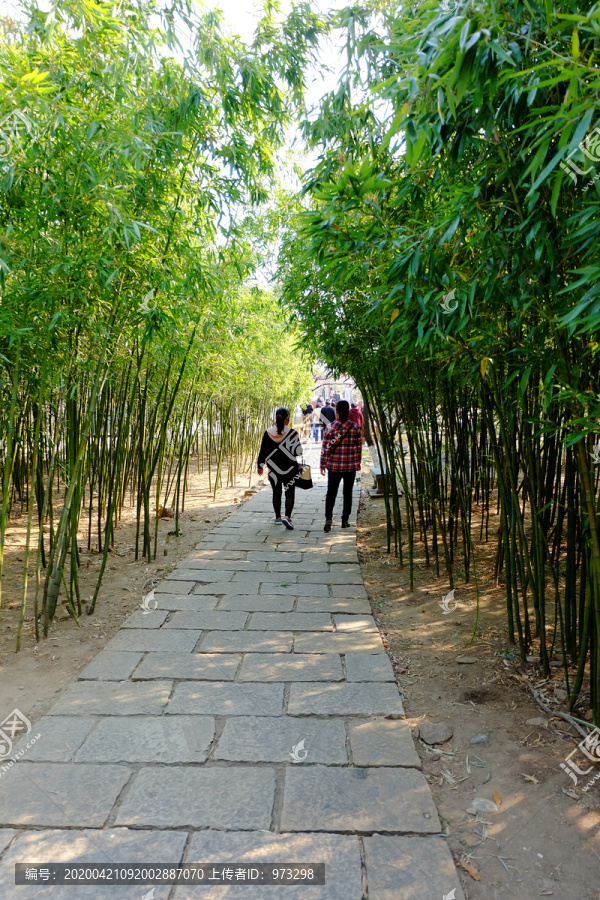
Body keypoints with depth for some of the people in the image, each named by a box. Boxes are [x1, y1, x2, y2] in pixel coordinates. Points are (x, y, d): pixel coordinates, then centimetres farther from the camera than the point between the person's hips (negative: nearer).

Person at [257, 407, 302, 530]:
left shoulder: (268, 433, -3)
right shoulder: (292, 433, -11)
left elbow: (262, 451, 2)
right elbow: (298, 452, -10)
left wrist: (260, 465, 13)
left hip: (273, 468, 3)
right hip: (290, 468, -3)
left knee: (276, 493, 16)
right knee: (290, 493, 4)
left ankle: (278, 517, 24)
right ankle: (287, 516, -12)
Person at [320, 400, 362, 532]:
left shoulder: (330, 428, -10)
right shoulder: (355, 427, -4)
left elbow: (325, 448, -6)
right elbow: (359, 447, 2)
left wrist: (323, 464, 4)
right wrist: (358, 462, 15)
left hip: (334, 466, -1)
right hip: (350, 466, 1)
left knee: (331, 492, 8)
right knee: (347, 492, 13)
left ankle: (328, 517, -9)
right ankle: (345, 520, 18)